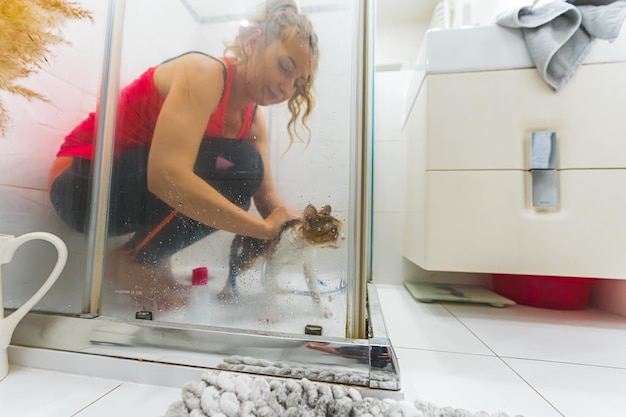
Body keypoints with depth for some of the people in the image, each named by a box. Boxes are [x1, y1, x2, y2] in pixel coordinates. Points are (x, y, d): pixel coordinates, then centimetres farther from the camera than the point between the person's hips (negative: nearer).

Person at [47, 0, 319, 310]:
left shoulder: (254, 122, 0)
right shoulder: (204, 72, -22)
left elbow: (268, 197, -5)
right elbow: (167, 176, -36)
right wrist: (264, 227, -33)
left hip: (137, 193, 7)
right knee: (237, 164, -24)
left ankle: (152, 257, 5)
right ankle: (133, 262, -7)